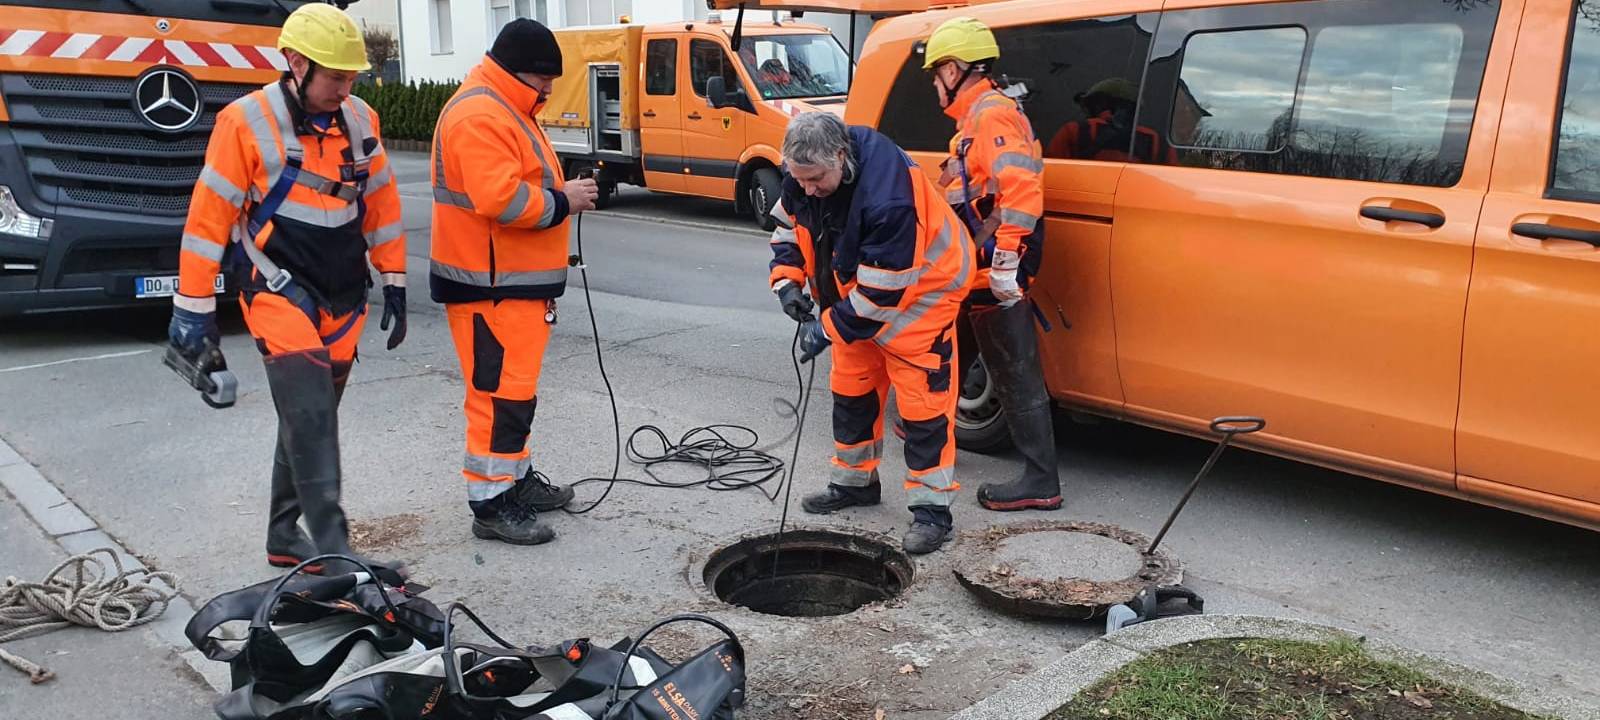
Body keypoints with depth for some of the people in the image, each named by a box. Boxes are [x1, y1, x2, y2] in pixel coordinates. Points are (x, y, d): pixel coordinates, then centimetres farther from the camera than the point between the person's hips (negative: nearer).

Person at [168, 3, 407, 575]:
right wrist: (193, 306, -7)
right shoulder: (247, 122, -11)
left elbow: (382, 204, 13)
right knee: (310, 420, -14)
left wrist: (394, 286, 14)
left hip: (343, 300, 6)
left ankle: (286, 538, 25)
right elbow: (209, 215, -9)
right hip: (280, 296, -5)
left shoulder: (360, 121, 4)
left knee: (311, 419, 12)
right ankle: (333, 550, -12)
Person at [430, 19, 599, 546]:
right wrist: (563, 200, -16)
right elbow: (499, 198, -27)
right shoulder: (479, 116, -18)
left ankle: (517, 478, 30)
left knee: (516, 386, 18)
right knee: (501, 392, -9)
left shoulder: (507, 111, 19)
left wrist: (562, 191, 10)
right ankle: (491, 504, -2)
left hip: (513, 280, 11)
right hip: (489, 285, -11)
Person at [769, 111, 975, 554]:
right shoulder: (803, 176, -14)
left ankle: (932, 508, 1)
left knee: (922, 400, -8)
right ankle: (854, 482, 33)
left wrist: (828, 329, -26)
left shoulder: (888, 197, -39)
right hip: (854, 294, 8)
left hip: (917, 292, -8)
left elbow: (882, 289, -33)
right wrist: (787, 279, -10)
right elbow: (788, 226, 6)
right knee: (851, 389, 16)